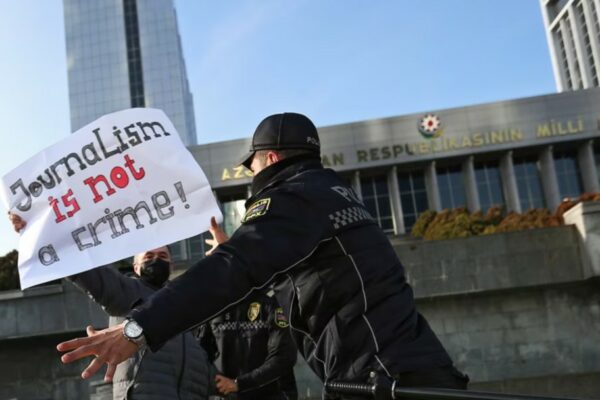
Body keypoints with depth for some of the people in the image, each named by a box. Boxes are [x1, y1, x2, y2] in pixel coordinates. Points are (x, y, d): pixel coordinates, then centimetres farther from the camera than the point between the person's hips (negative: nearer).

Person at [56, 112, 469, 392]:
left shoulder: (294, 196, -8)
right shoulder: (335, 192, 20)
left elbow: (235, 268, -25)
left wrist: (139, 328, -31)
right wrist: (228, 248, 49)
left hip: (385, 376, -10)